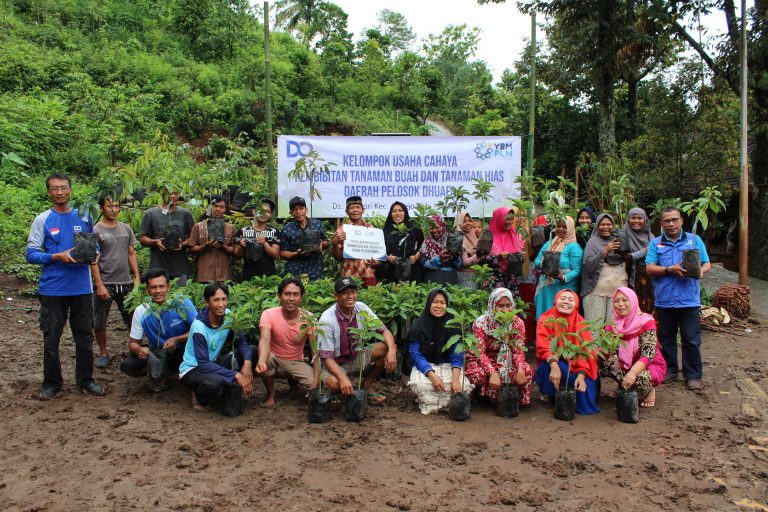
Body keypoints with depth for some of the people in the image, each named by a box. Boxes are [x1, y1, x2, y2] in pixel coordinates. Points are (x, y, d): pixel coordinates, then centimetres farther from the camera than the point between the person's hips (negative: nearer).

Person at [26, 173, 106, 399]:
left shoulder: (83, 217, 6)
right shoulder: (42, 220, -2)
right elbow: (31, 254, -6)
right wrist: (57, 257, -20)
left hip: (82, 287, 2)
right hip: (52, 288, -2)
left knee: (85, 336, 10)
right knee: (51, 338, 7)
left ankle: (85, 379, 23)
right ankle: (52, 383, 22)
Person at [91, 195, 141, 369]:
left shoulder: (126, 229, 9)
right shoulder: (96, 231, -5)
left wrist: (137, 278, 6)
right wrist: (99, 285, -13)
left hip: (126, 283, 4)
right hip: (105, 284, -3)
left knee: (133, 320, 7)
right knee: (99, 322, 5)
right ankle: (103, 353, 22)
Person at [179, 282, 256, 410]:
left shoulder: (228, 315, -11)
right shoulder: (198, 327, -27)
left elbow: (242, 341, -7)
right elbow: (203, 364, -29)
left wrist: (247, 362, -28)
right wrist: (236, 375, -32)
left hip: (213, 362, 6)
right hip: (192, 369, -6)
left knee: (252, 351, -12)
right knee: (215, 381, -40)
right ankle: (199, 397, -4)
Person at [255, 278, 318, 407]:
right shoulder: (269, 314, -21)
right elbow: (264, 341, -35)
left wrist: (317, 379, -29)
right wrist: (261, 361, -57)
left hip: (297, 362, 1)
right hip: (275, 359, -1)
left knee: (315, 386, -23)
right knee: (265, 359, -35)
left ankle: (294, 381, 13)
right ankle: (270, 394, -6)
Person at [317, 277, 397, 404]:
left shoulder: (361, 308, -11)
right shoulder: (327, 319, -24)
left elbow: (384, 331, -6)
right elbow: (326, 357, -23)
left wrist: (391, 350, -27)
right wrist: (343, 378, -40)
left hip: (357, 357, 5)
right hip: (335, 363, -5)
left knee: (387, 348, -15)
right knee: (334, 383, -37)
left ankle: (367, 384, 5)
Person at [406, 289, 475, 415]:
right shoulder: (419, 325, -8)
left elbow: (457, 354, -9)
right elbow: (416, 354, -11)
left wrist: (455, 378, -27)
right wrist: (432, 375, -28)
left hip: (448, 366, 2)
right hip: (425, 366, -2)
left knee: (462, 386, -28)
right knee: (421, 385, -34)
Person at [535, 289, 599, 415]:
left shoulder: (582, 323, -5)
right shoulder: (546, 320, -9)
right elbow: (544, 347, -20)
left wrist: (581, 375, -29)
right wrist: (554, 365, -39)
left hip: (575, 367, 2)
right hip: (553, 365, -1)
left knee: (584, 390, -25)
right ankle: (549, 393, -7)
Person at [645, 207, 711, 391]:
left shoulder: (694, 240, 8)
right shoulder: (655, 243, 7)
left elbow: (707, 264, 8)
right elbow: (649, 268, -2)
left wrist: (700, 270, -15)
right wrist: (670, 269, -17)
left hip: (689, 300, -1)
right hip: (664, 300, 1)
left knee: (691, 340, 1)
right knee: (666, 338, 11)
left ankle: (693, 376, 11)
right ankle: (669, 370, 25)